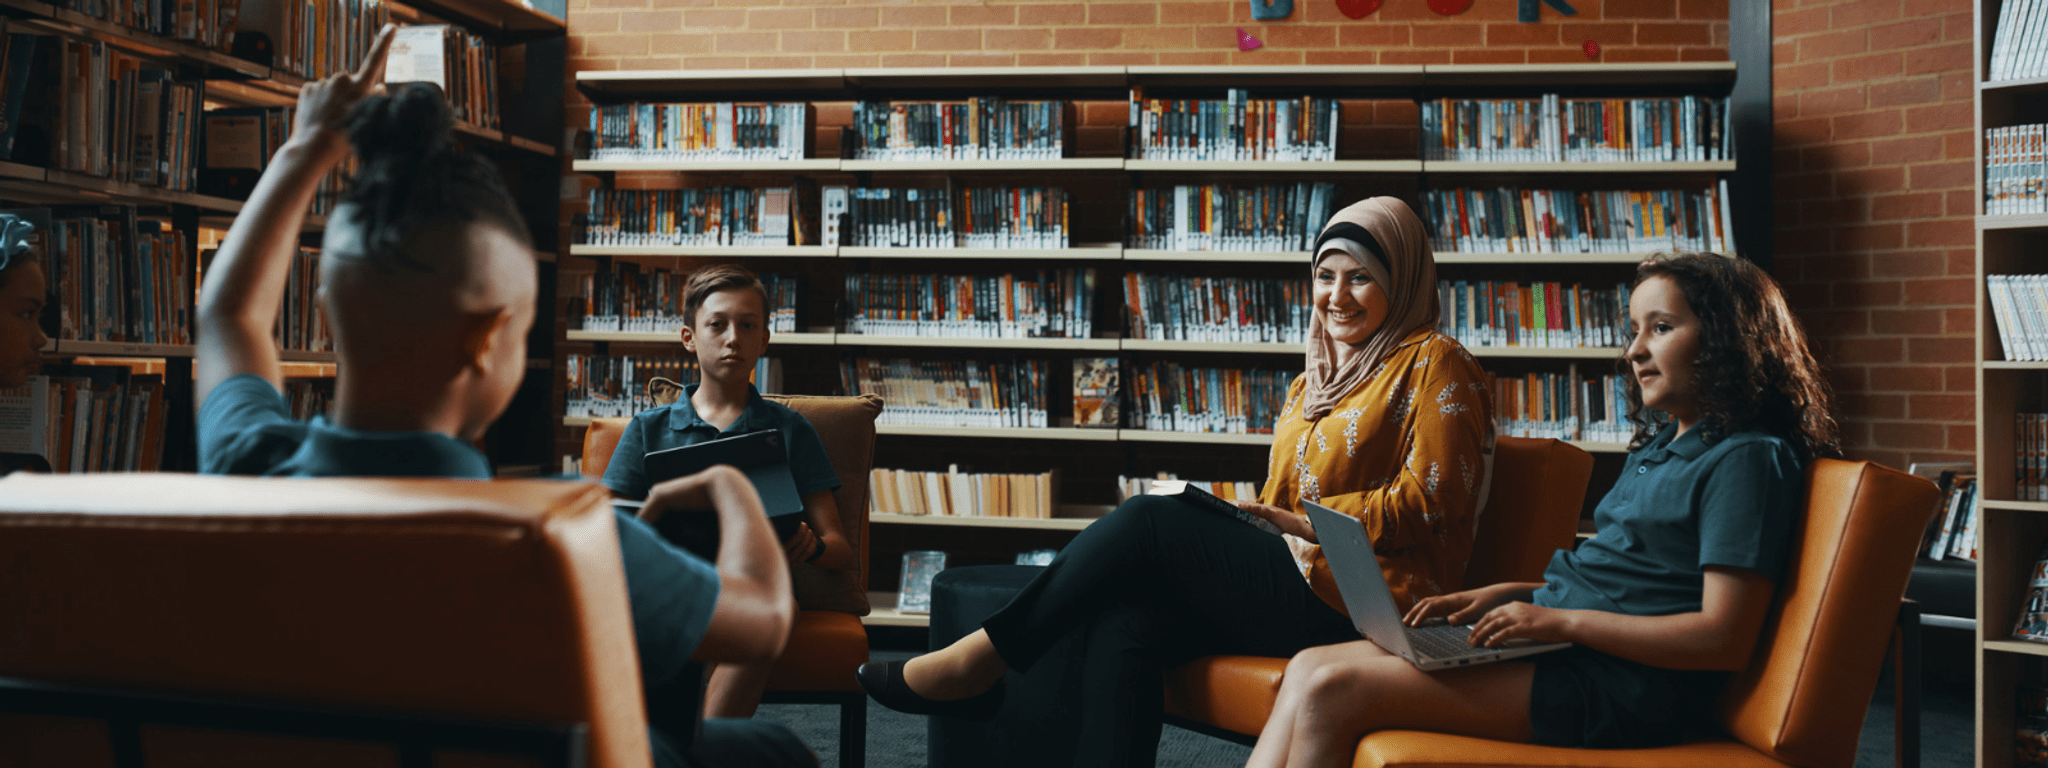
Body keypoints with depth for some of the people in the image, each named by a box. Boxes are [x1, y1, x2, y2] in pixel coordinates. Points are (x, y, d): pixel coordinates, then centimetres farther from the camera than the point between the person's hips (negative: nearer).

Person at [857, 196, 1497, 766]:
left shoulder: (1434, 365, 1)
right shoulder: (1316, 379, 24)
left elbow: (1427, 501, -10)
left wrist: (1301, 521, -13)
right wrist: (1249, 519, 0)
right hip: (1294, 587, 7)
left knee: (1150, 521, -17)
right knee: (1125, 623, -20)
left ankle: (981, 659, -8)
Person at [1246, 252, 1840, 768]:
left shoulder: (1746, 459, -8)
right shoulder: (1658, 446, 21)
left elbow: (1725, 640, -17)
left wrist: (1559, 619, -16)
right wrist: (1502, 595, 9)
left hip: (1617, 689, -9)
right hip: (1559, 647, 9)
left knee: (1334, 690, -21)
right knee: (1309, 667, -6)